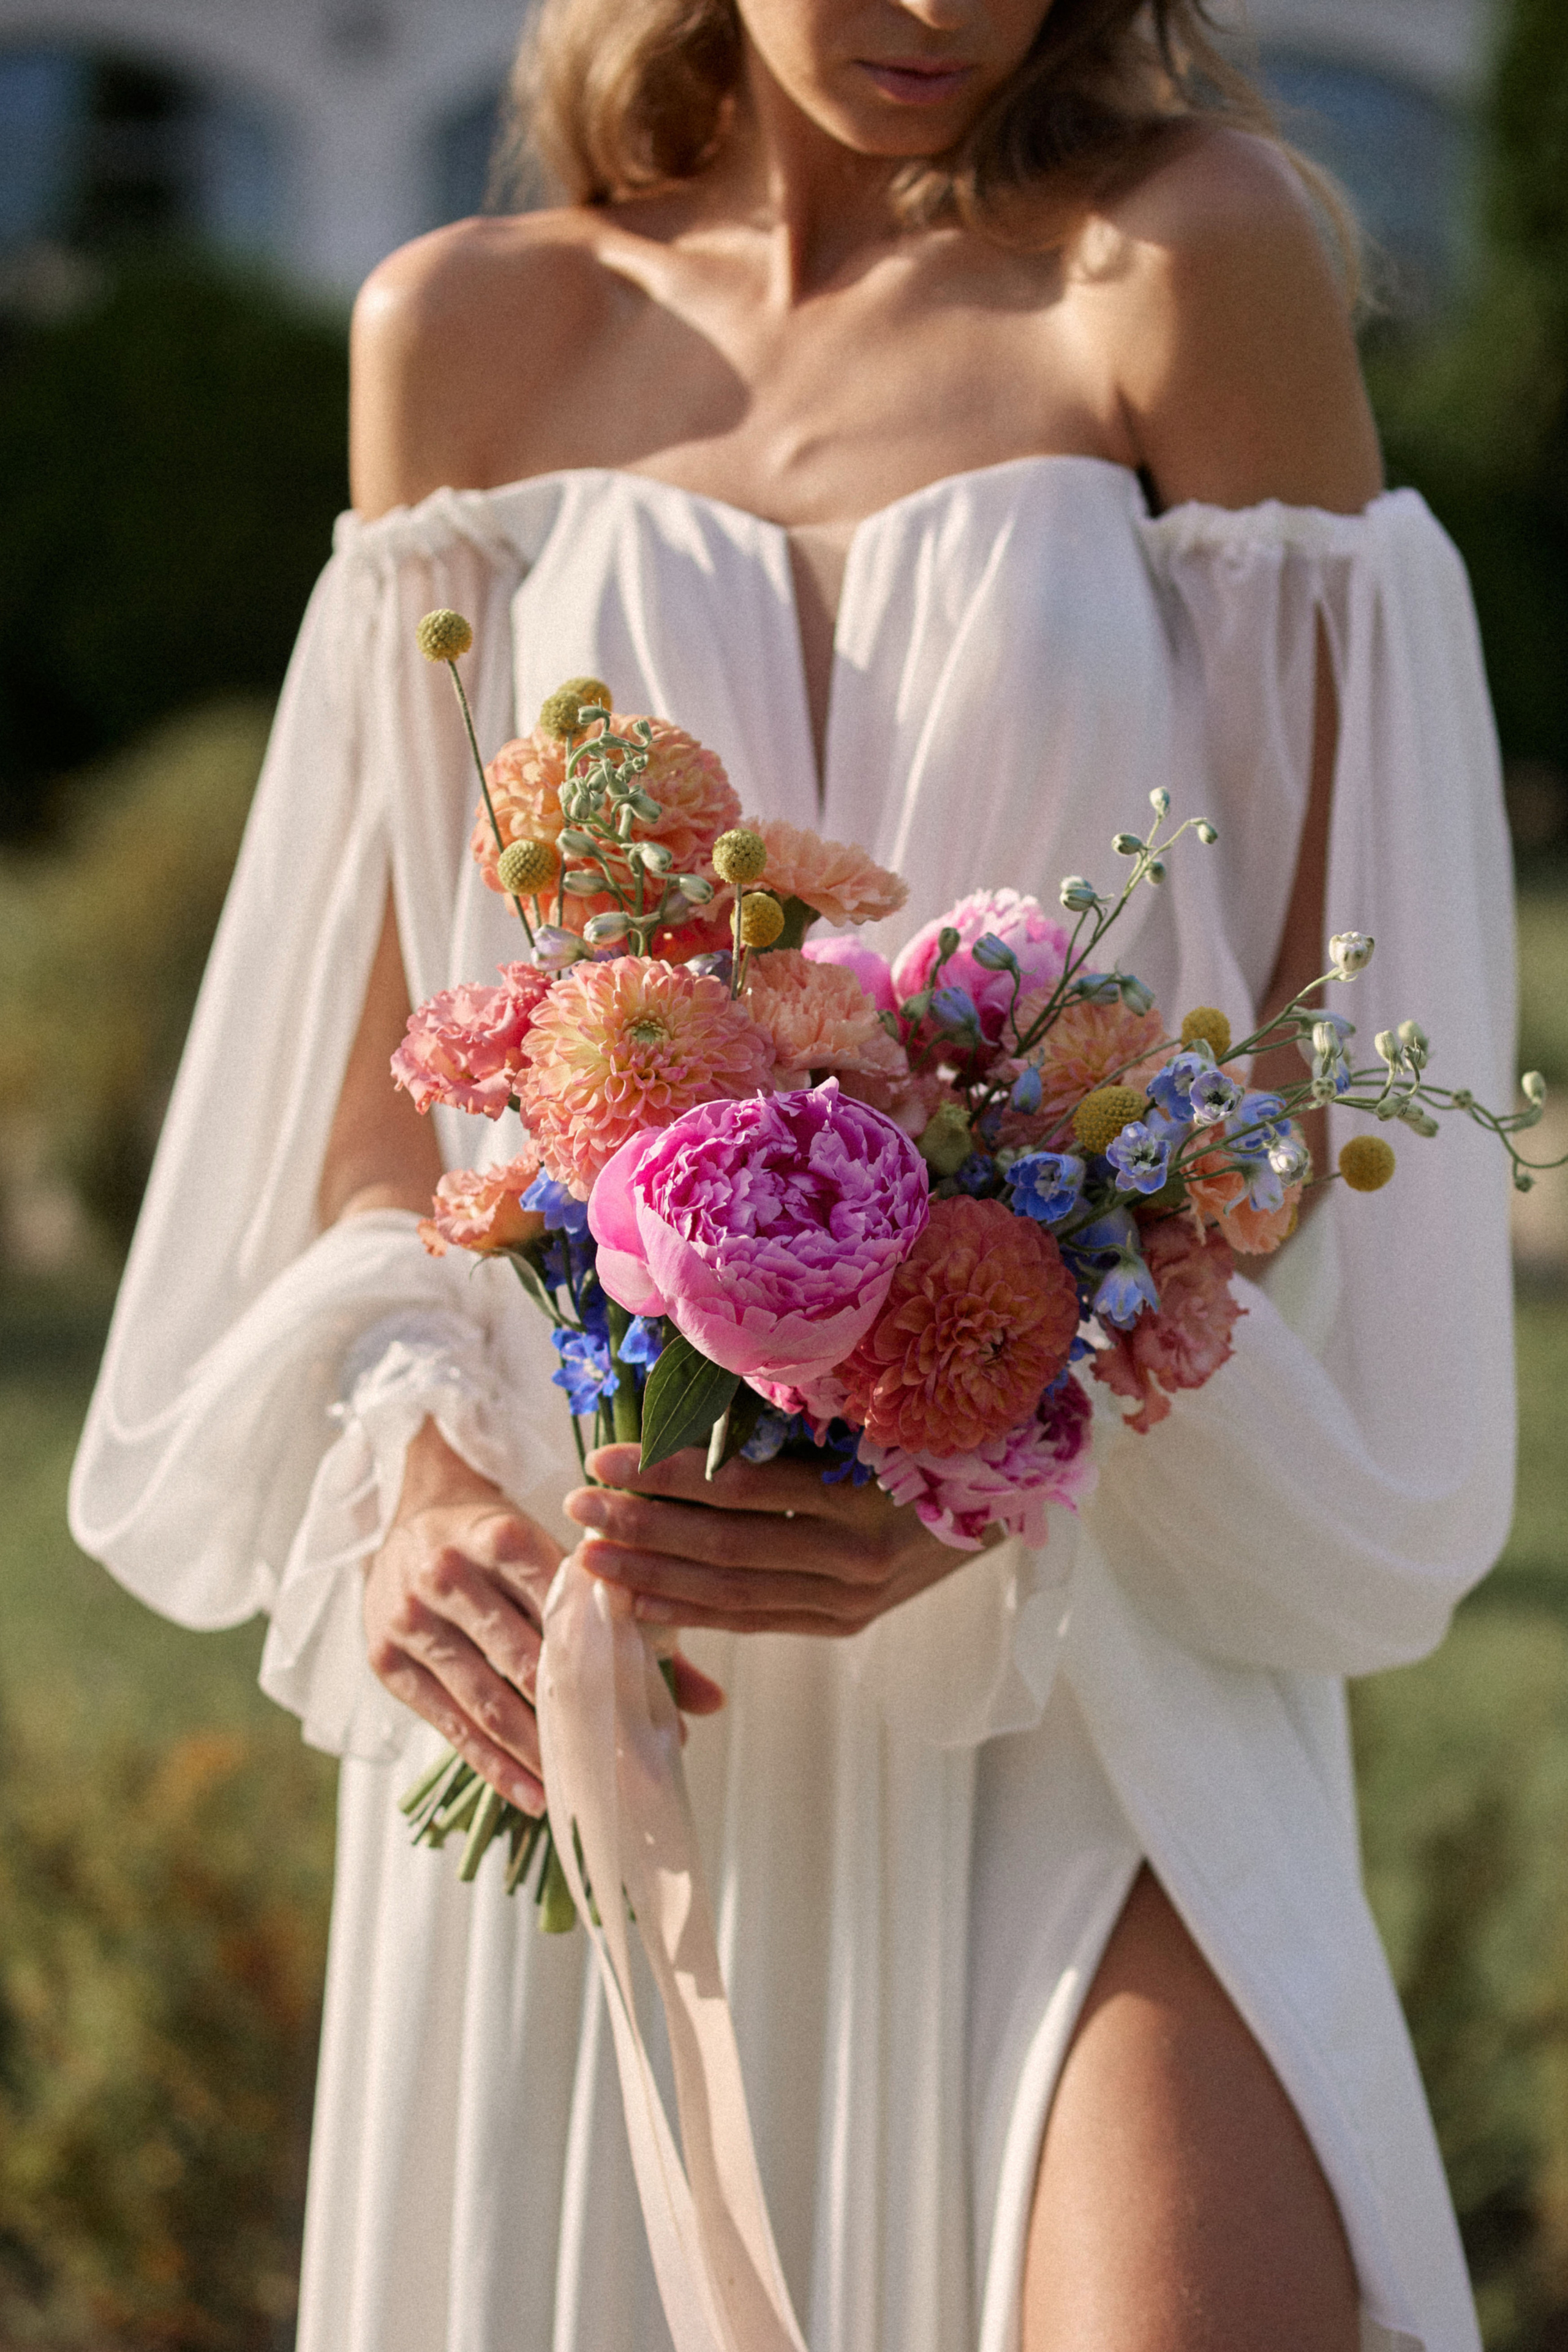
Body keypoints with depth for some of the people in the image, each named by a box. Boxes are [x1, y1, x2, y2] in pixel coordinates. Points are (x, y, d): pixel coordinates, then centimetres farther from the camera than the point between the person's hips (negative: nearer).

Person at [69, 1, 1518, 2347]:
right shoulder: (465, 335, 9)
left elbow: (1311, 1020, -4)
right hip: (567, 1620, 3)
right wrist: (413, 1469, -8)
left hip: (1087, 1609, -2)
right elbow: (387, 1042, 11)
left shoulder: (1193, 259, -1)